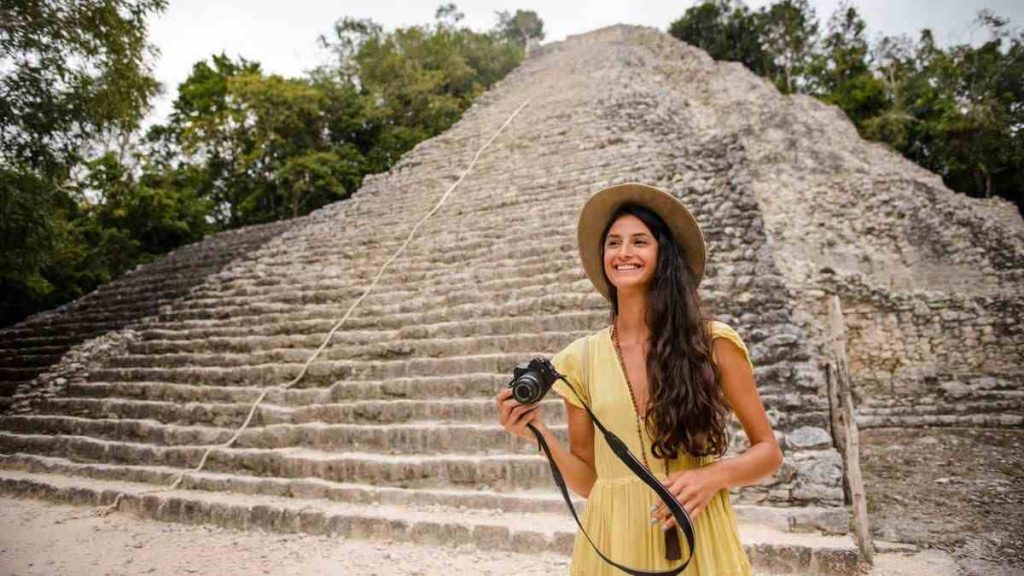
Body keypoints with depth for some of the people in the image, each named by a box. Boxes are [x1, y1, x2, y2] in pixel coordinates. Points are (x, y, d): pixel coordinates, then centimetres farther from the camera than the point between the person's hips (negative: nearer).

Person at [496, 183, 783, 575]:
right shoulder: (581, 359, -1)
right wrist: (539, 434, -12)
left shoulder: (712, 342, -7)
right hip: (613, 543, 2)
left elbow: (768, 450, 2)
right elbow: (587, 481, 4)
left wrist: (713, 475, -16)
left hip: (697, 540, -1)